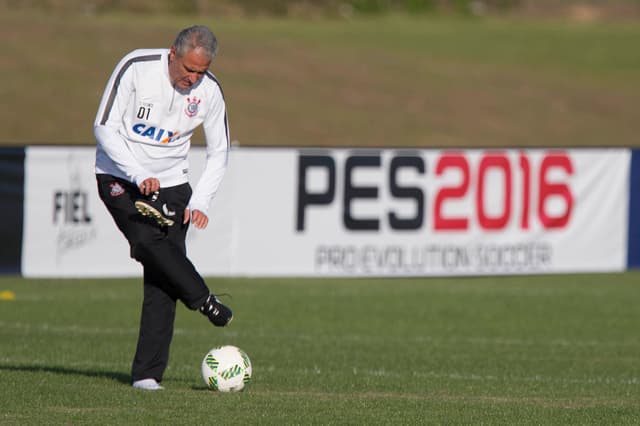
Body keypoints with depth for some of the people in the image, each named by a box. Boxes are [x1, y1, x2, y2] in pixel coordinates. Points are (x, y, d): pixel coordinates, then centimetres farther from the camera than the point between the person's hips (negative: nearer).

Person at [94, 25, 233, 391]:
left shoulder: (209, 90, -5)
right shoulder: (136, 68, -16)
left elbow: (219, 152, 7)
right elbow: (104, 127, -14)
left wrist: (200, 202, -8)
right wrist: (139, 175, -24)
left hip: (171, 182, 3)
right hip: (120, 178, -3)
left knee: (161, 278, -7)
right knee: (150, 241, -30)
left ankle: (148, 373, -5)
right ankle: (207, 304, -17)